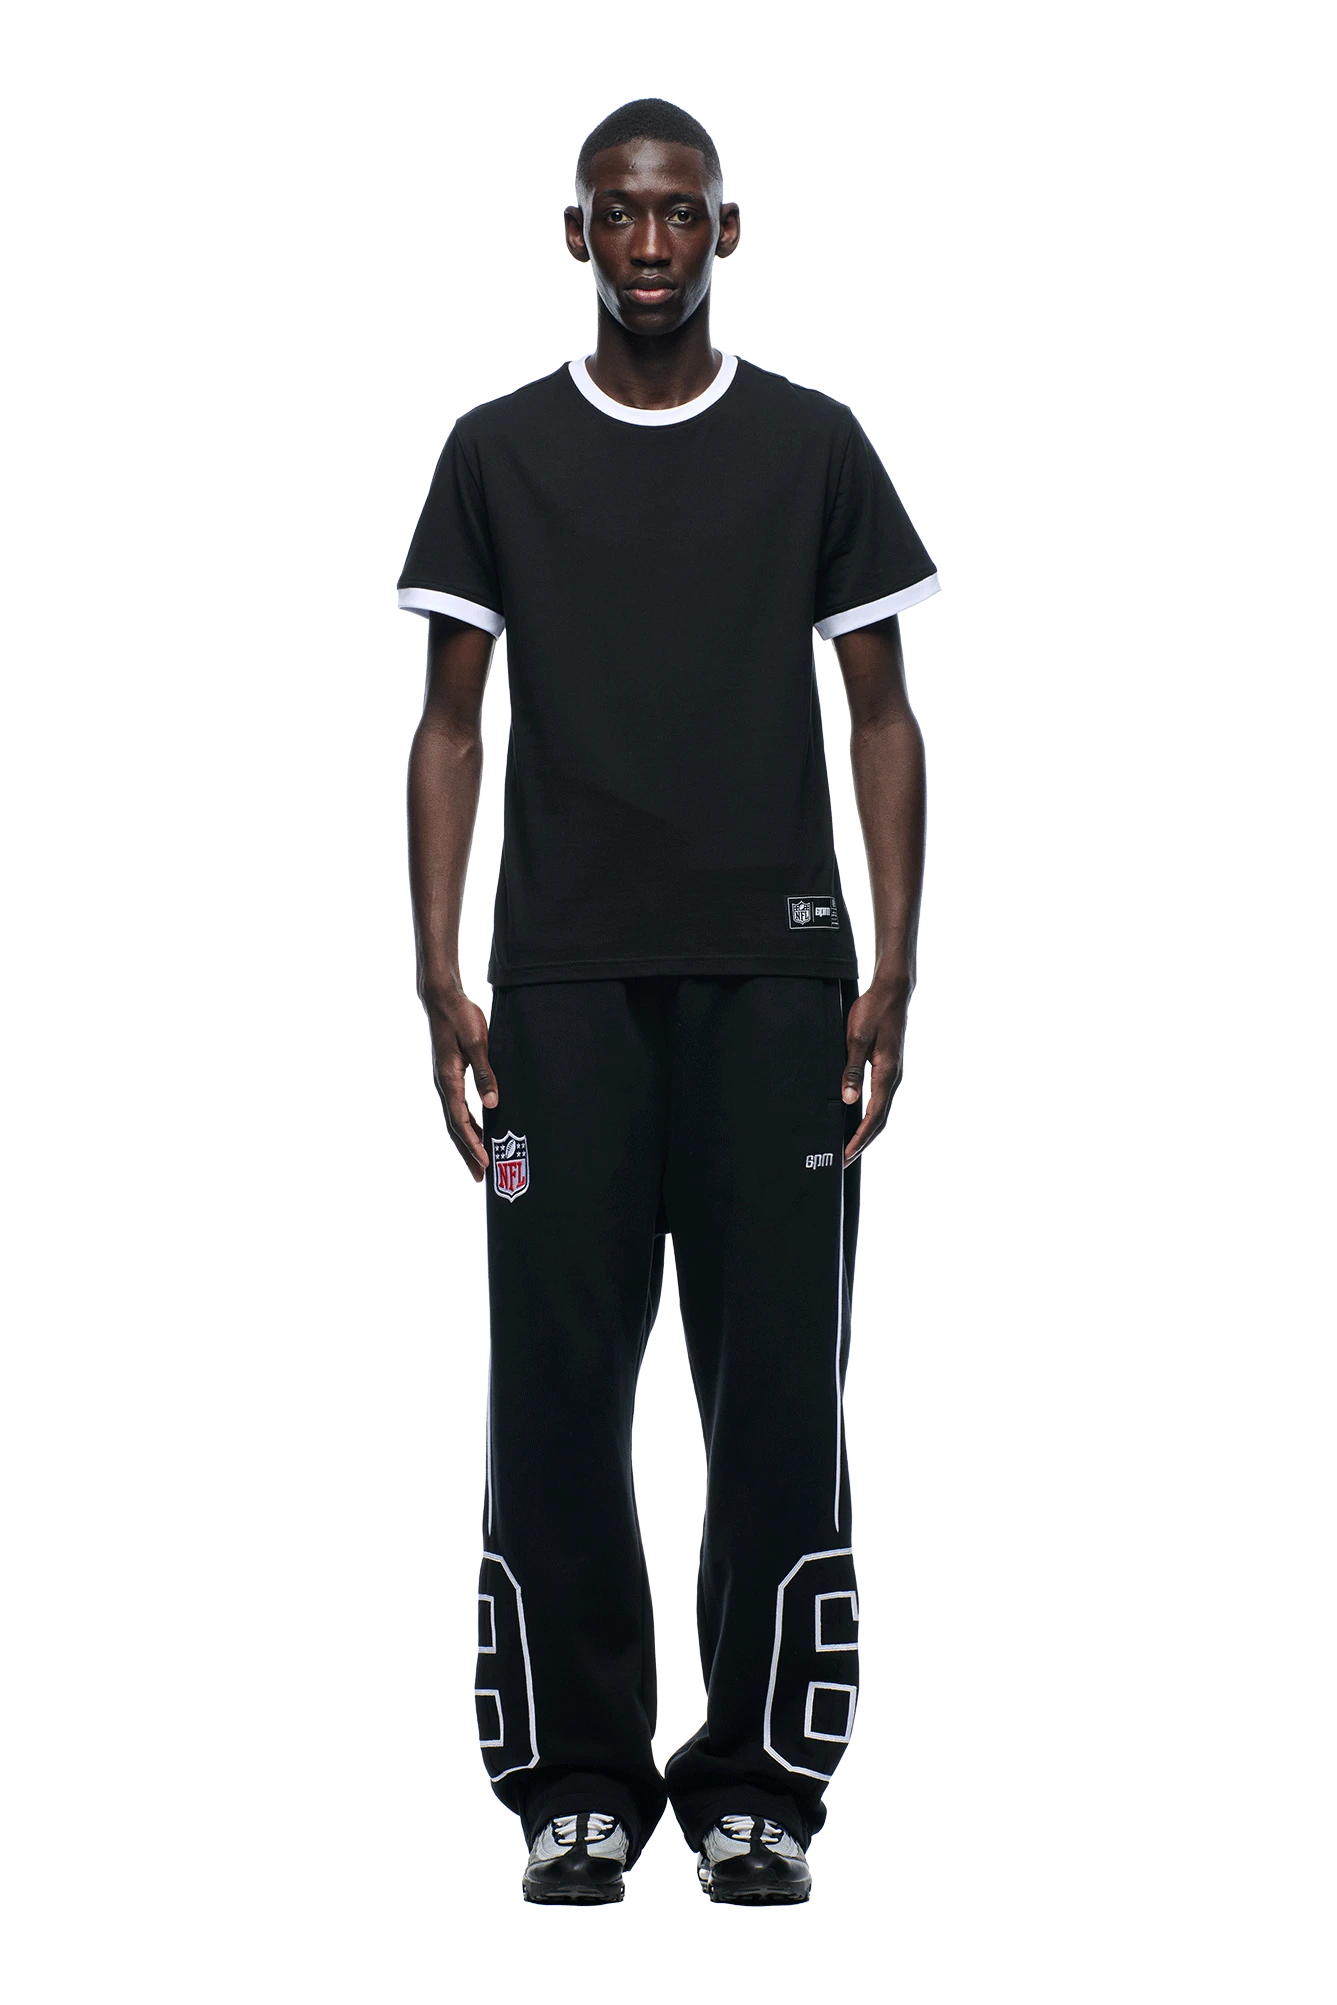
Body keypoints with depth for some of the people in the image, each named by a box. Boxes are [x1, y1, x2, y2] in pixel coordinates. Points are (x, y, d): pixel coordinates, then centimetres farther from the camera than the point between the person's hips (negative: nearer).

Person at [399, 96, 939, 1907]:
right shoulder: (502, 451, 7)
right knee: (559, 1381, 1)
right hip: (565, 976, 0)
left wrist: (891, 971, -1)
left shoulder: (816, 446, 6)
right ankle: (581, 1783, 10)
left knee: (778, 1382, 1)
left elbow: (883, 719, 7)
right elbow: (450, 724, 7)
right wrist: (443, 979, -1)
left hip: (773, 974, 0)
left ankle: (757, 1784, 11)